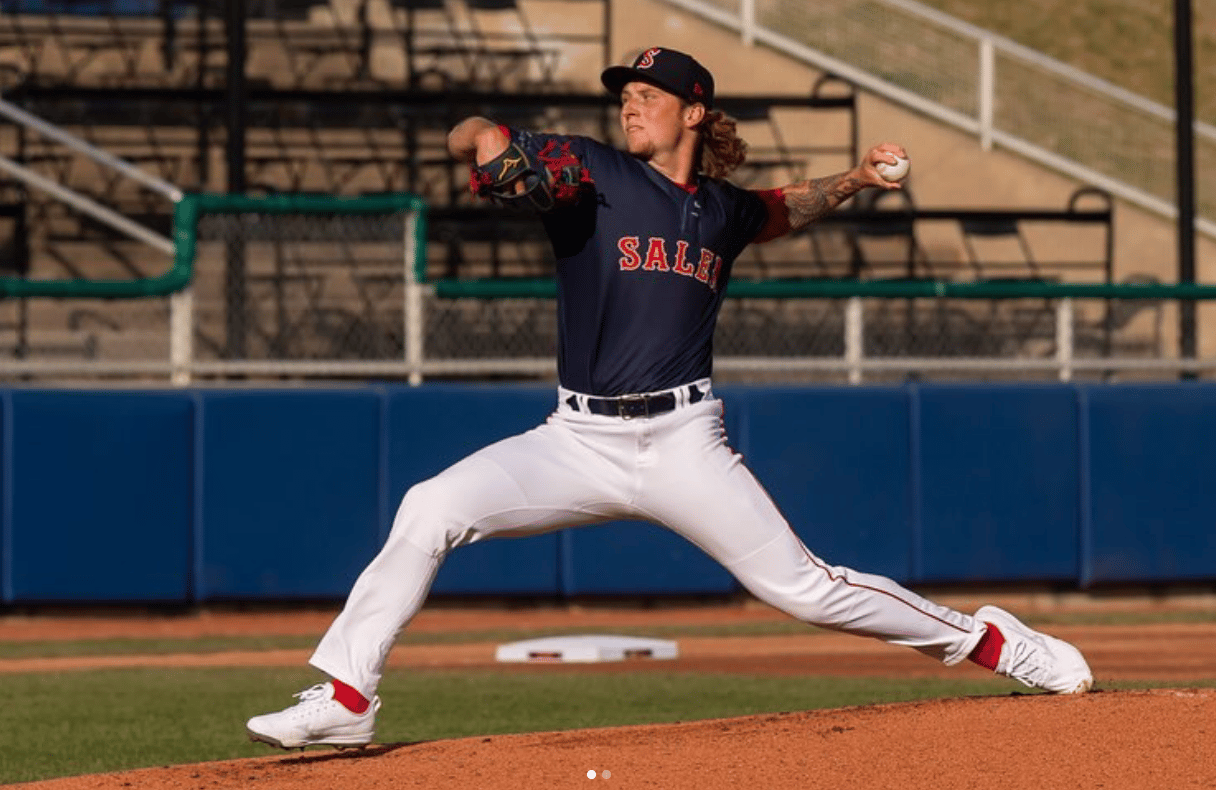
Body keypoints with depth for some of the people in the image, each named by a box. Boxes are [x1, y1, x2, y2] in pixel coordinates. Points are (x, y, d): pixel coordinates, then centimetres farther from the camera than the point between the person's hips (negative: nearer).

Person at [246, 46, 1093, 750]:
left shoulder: (724, 210, 10)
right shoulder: (594, 172, 1)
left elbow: (783, 208, 34)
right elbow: (473, 137, -7)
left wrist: (852, 181, 19)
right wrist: (489, 150, -29)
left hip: (683, 443, 0)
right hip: (578, 439, 0)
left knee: (803, 586, -4)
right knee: (429, 511, -20)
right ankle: (345, 699, -16)